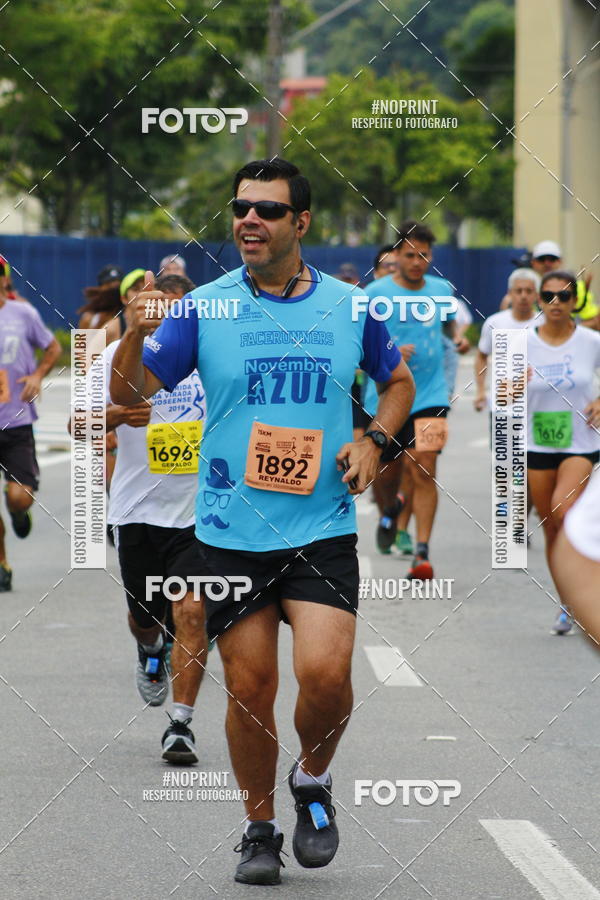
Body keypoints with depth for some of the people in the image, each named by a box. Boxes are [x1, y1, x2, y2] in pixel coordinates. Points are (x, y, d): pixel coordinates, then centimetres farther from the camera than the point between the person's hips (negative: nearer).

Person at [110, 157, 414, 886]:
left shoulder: (349, 307, 3)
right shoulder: (204, 307, -1)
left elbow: (397, 380, 20)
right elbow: (128, 392, -2)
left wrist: (374, 441, 1)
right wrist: (136, 335, -22)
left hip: (323, 530, 0)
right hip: (231, 532, 0)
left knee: (325, 673, -16)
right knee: (249, 688, 3)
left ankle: (313, 782, 14)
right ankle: (260, 827, 23)